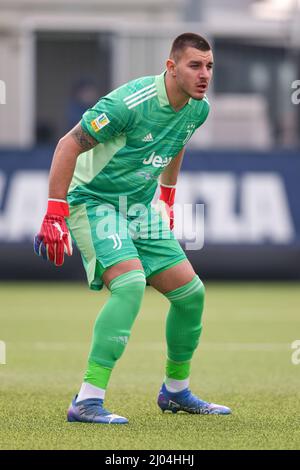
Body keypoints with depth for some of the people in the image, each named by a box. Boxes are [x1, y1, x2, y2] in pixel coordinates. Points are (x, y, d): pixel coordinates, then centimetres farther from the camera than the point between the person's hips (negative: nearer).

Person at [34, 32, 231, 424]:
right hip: (93, 200, -8)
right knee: (130, 283, -29)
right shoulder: (131, 102, -27)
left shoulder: (198, 109, -2)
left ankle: (176, 391, 27)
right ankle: (87, 401, -27)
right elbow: (69, 145, -23)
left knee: (190, 291, 5)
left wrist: (168, 197, 27)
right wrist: (54, 216, -25)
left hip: (140, 207, 8)